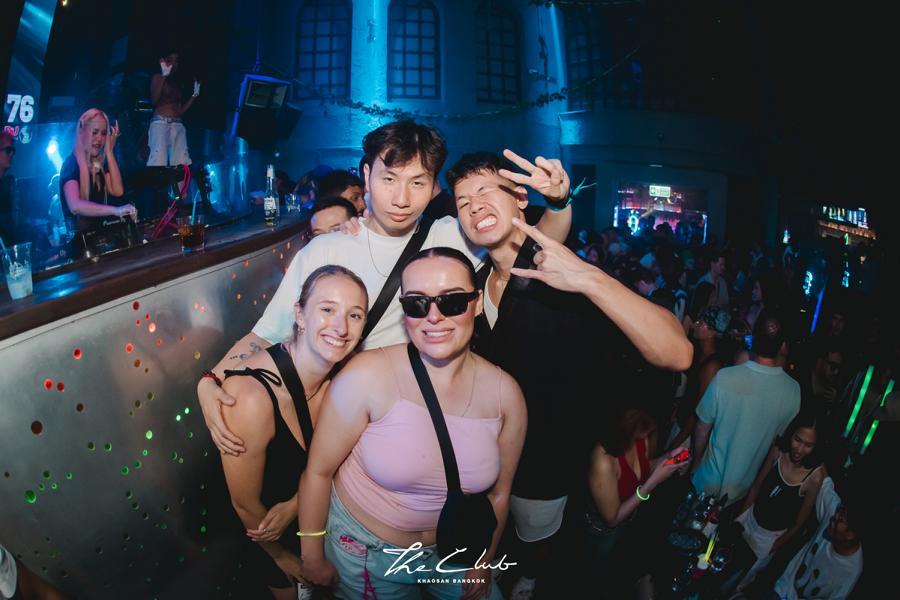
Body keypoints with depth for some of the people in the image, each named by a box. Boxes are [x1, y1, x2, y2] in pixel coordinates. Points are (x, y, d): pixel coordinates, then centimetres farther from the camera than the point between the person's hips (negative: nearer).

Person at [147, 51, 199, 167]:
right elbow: (154, 100, -8)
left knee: (181, 164, -9)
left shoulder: (177, 84, 23)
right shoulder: (158, 77, 9)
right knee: (158, 161, -19)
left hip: (177, 125, 5)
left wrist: (194, 95, 17)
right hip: (160, 122, -5)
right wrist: (164, 76, -9)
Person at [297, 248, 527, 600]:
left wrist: (483, 563, 9)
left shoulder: (505, 393, -14)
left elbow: (498, 492, 0)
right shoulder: (368, 377, -25)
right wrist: (312, 558, -5)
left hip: (452, 552, 3)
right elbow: (318, 470, -14)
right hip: (364, 550, -2)